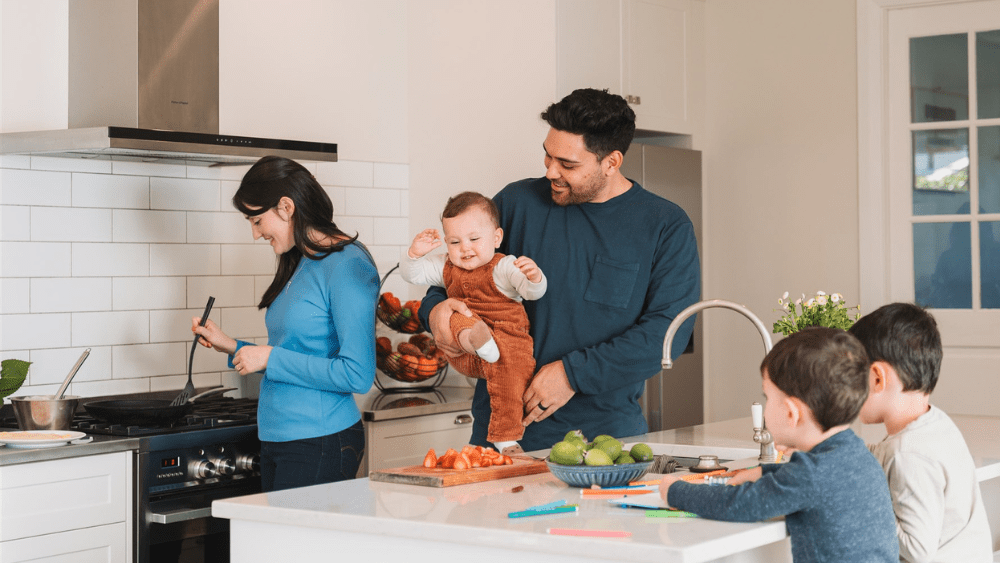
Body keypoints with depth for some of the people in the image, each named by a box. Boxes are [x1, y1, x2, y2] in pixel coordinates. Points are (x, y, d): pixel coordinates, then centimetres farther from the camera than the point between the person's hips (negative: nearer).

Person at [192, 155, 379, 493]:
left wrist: (271, 359, -15)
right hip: (277, 439, 9)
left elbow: (357, 374, -20)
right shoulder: (300, 264, 13)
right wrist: (233, 348, 16)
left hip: (319, 444, -9)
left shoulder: (347, 266, -14)